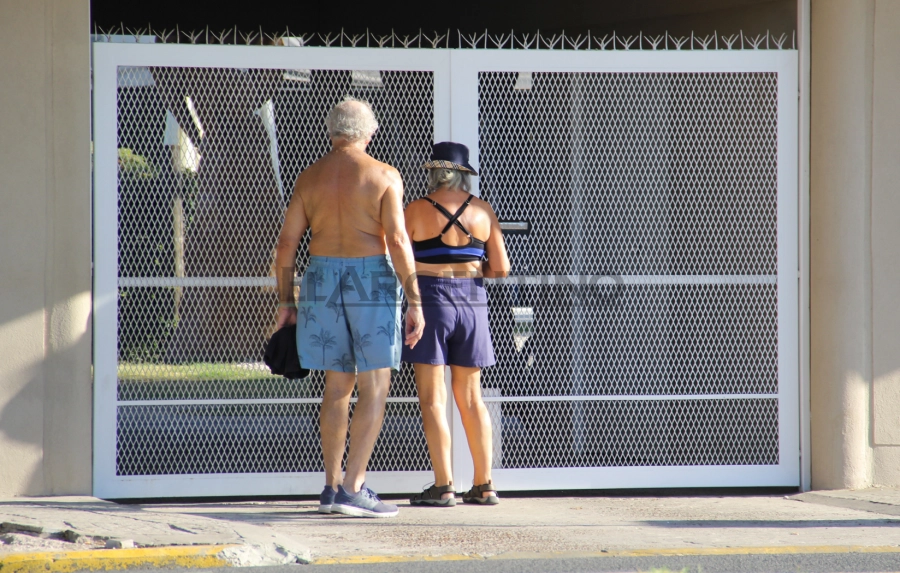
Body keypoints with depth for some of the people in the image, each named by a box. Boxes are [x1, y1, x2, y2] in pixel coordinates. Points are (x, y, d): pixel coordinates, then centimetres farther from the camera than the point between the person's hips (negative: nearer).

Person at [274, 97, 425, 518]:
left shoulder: (310, 178, 7)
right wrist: (415, 302, -11)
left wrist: (287, 302, 14)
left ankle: (332, 487, 14)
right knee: (374, 389, -1)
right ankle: (353, 489, -11)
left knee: (338, 386, 14)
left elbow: (287, 243, 5)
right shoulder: (384, 176, -4)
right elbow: (397, 240, -13)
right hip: (371, 280, -4)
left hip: (323, 281, 4)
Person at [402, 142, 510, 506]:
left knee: (432, 398, -1)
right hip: (472, 302, 4)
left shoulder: (416, 211, -6)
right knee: (470, 397, 13)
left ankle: (443, 486, -6)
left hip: (431, 300, -4)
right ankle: (484, 485, 12)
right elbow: (501, 268, 2)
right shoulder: (482, 212, 3)